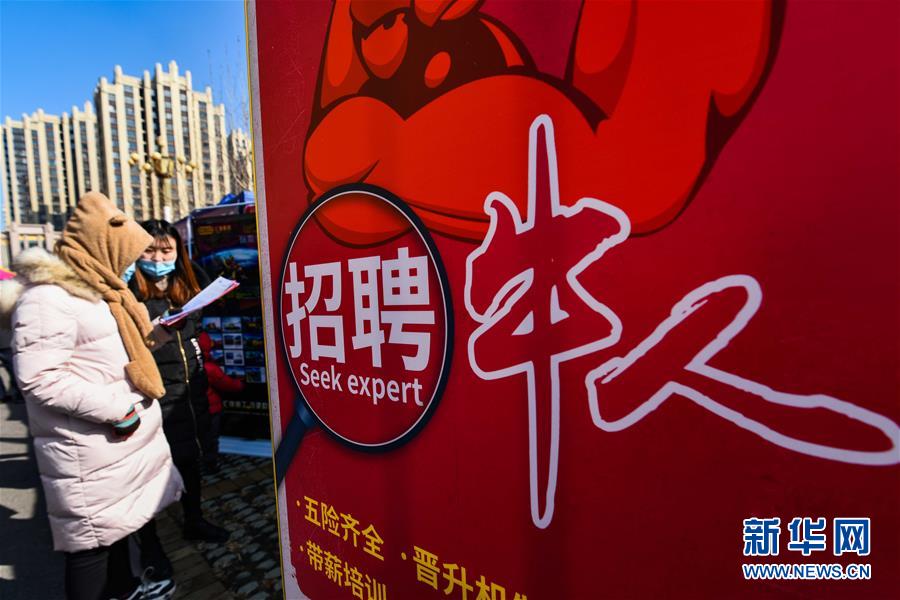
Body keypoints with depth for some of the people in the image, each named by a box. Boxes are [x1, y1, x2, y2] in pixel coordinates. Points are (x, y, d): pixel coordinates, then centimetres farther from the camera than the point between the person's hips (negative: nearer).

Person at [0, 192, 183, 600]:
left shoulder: (87, 288, 14)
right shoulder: (47, 297, -19)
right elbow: (38, 378, -24)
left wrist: (151, 334, 9)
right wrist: (115, 409, -24)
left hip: (117, 435, 10)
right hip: (89, 449, -10)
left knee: (117, 520, 24)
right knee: (93, 535, 6)